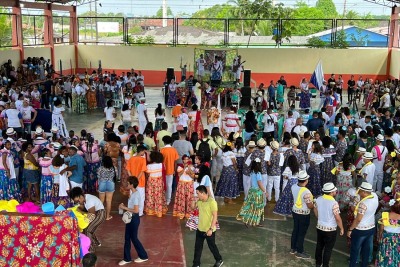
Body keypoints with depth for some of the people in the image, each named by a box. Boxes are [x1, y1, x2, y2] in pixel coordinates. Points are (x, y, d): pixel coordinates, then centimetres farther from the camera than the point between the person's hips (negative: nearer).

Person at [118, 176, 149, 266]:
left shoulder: (135, 195, -24)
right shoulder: (132, 192, 6)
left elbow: (136, 210, -27)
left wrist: (124, 208, -20)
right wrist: (124, 207, 1)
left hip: (134, 218, -9)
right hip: (130, 217, 9)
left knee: (133, 238, 4)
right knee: (127, 238, 13)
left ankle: (143, 256, 20)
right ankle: (127, 258, 22)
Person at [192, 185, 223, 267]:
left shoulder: (212, 202, -22)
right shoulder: (199, 201, 0)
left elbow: (215, 216, -22)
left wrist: (211, 229, -24)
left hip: (209, 230, -6)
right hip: (200, 229, 6)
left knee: (212, 246, 12)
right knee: (198, 246, 11)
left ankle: (219, 260, 34)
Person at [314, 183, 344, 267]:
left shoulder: (318, 199, -5)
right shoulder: (334, 203, -24)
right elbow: (338, 218, -20)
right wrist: (342, 228, -5)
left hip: (319, 227, 6)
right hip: (330, 230, -6)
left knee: (319, 246, 20)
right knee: (328, 249, 9)